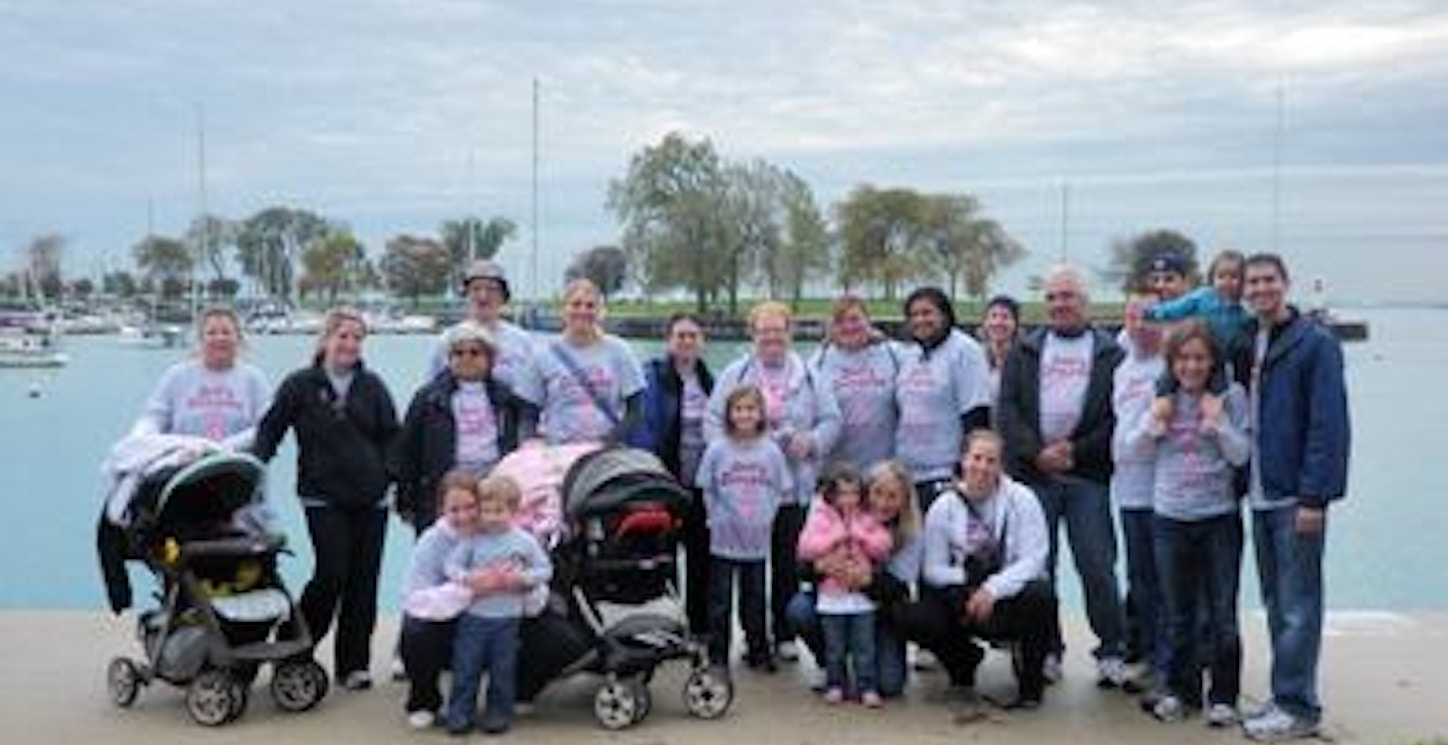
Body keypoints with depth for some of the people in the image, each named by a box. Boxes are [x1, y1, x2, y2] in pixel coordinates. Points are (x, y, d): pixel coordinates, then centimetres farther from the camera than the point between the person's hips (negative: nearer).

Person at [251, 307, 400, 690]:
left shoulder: (373, 386, 9)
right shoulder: (301, 385, 3)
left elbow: (391, 437, 10)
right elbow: (270, 430, 3)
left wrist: (389, 475, -3)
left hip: (371, 499, 3)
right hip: (324, 498, -3)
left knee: (363, 580, 4)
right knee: (331, 575, -10)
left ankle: (354, 664, 15)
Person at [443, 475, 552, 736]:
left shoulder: (524, 541, -3)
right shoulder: (472, 540, -2)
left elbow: (545, 569, 1)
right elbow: (452, 564, -2)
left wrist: (520, 578, -14)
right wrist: (468, 578, -20)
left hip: (507, 618, 0)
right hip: (473, 616, 0)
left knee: (502, 670, 9)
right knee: (465, 667, 4)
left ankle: (498, 713, 22)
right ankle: (460, 714, 15)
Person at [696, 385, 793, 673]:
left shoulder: (771, 450, -2)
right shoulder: (717, 449, -7)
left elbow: (781, 489, 5)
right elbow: (707, 489, 1)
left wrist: (766, 516, -3)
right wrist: (717, 517, -4)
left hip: (757, 541, 2)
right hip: (723, 540, -1)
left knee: (755, 599, 14)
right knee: (720, 600, 7)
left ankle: (758, 651, 27)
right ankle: (717, 655, 17)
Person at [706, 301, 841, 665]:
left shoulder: (808, 377, 8)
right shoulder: (735, 374, 6)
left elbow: (832, 420, 7)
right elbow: (713, 422, 3)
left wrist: (811, 441, -11)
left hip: (793, 486, 1)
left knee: (789, 564, 5)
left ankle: (785, 635, 17)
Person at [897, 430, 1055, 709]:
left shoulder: (1021, 499, -6)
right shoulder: (943, 508, 0)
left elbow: (1033, 559, -14)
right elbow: (933, 569, 0)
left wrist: (992, 589, -28)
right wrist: (969, 581, -18)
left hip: (1012, 595, -2)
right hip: (963, 601, 2)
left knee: (1040, 596, -36)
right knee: (911, 617, -23)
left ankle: (1030, 683, -9)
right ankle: (965, 658, 11)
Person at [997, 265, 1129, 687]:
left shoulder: (1111, 354, 7)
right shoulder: (1025, 352, 13)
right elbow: (1008, 410, 4)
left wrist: (1077, 450, -11)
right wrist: (1037, 452, -9)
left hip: (1087, 475, -2)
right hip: (1033, 473, 2)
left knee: (1097, 564, -3)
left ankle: (1111, 652, 9)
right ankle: (1045, 650, 15)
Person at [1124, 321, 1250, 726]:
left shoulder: (1230, 395, -4)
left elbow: (1241, 455, -6)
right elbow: (1133, 449, 4)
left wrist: (1218, 421, -19)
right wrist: (1154, 421, -12)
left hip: (1219, 517, -2)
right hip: (1170, 518, 2)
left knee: (1222, 614, 3)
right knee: (1178, 614, 12)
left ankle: (1223, 696, 15)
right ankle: (1181, 690, 24)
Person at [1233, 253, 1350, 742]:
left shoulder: (1316, 343, -8)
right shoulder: (1244, 345, 12)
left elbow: (1330, 424, -13)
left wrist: (1314, 496, -18)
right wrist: (1244, 482, 7)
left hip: (1296, 498, -7)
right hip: (1260, 495, 7)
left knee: (1297, 606, -2)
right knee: (1275, 603, 13)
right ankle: (1290, 697, 23)